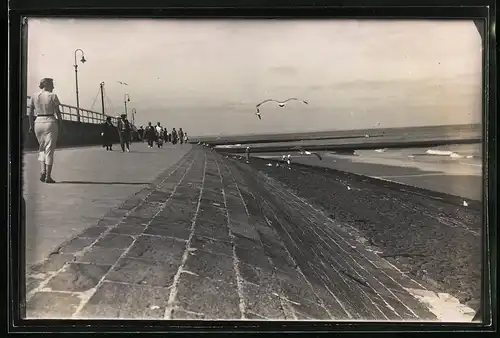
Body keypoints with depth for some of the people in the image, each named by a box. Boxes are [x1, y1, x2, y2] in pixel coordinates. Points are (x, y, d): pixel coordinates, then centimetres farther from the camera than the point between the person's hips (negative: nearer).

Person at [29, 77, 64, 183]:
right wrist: (61, 126, 0)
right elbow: (58, 112, -7)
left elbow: (30, 112, 7)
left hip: (38, 122, 4)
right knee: (49, 149, 1)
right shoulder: (53, 96, -6)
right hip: (50, 122, -4)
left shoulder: (34, 96, 6)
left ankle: (42, 170, 4)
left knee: (42, 148, 20)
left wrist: (31, 125, 14)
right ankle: (48, 176, 1)